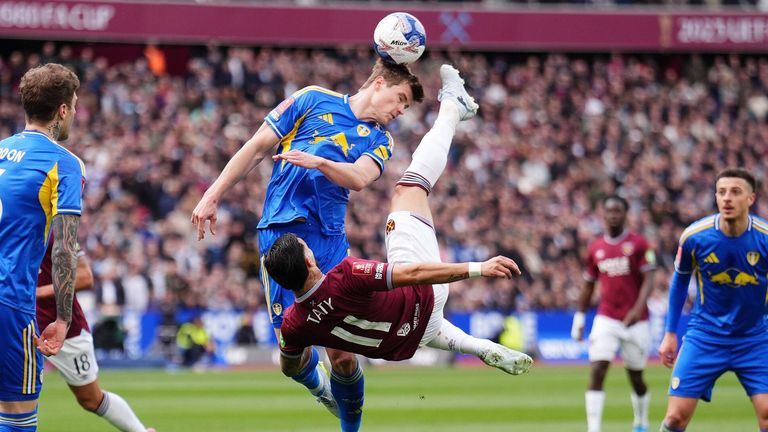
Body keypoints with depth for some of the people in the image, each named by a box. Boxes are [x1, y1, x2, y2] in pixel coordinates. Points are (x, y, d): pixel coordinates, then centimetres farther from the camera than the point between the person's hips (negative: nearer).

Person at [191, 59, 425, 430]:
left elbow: (359, 177, -6)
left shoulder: (379, 140, 17)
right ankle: (318, 388, 22)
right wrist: (212, 196, 4)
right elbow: (257, 148, 11)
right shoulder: (314, 100, 10)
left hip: (330, 239, 3)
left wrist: (318, 161, -26)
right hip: (281, 230, -3)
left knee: (342, 351, -6)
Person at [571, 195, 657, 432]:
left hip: (635, 321, -2)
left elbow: (648, 281, -9)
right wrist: (579, 317, 16)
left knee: (636, 377, 9)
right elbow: (588, 286, 18)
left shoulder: (638, 244, -3)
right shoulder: (595, 248, 8)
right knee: (597, 372, -13)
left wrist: (638, 309, -23)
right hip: (606, 320, 2)